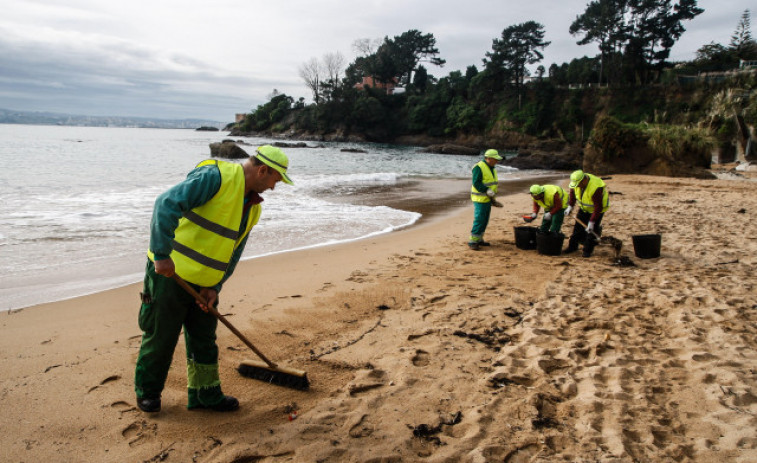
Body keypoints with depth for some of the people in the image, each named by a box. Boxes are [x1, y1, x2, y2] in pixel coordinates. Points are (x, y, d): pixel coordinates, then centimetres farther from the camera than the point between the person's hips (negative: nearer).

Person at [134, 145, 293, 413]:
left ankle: (206, 395, 28)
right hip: (170, 273, -7)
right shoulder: (216, 177, -20)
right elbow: (167, 205, -28)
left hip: (204, 283, 8)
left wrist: (215, 287, 2)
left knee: (204, 340, 14)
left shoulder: (252, 206, 8)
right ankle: (147, 391, 28)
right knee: (160, 336, 7)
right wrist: (162, 255, -30)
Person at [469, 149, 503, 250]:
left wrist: (493, 197, 20)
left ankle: (479, 239, 21)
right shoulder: (479, 167, -15)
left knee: (484, 221, 12)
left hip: (487, 199, 9)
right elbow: (476, 183, -22)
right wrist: (488, 191, -28)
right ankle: (472, 241, -5)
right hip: (480, 199, -9)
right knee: (479, 220, -10)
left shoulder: (491, 168, 14)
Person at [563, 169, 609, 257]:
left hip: (598, 208, -6)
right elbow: (573, 192, 4)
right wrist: (570, 206, 1)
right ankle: (572, 246, 17)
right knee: (578, 226, 6)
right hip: (584, 207, 6)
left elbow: (598, 207, -32)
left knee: (591, 230, -7)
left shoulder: (596, 188, -39)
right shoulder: (577, 182, -19)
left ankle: (587, 251, 4)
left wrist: (592, 222, -30)